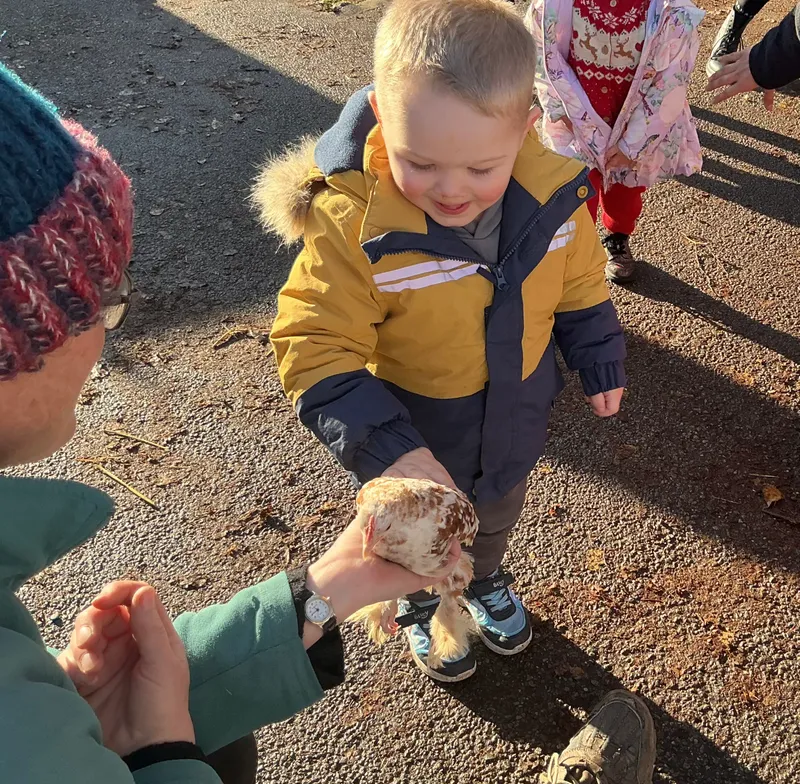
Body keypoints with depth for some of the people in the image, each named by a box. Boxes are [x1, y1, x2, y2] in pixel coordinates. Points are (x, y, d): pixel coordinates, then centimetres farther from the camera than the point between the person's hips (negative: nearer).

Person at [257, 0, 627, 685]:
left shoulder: (550, 192, -22)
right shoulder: (353, 222, -35)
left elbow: (580, 283, -3)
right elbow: (316, 347, -31)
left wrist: (600, 365, 8)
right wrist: (387, 449, -43)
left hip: (515, 423, 4)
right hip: (417, 438, -3)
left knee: (497, 518, 34)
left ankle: (487, 582, 69)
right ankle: (421, 609, 62)